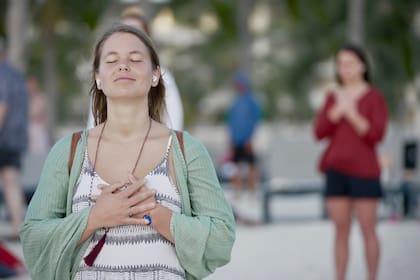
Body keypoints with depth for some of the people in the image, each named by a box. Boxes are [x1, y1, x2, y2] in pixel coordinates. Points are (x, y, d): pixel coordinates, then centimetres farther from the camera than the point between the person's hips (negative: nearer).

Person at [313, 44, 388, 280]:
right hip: (336, 171, 4)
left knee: (368, 230, -2)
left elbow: (377, 136, -13)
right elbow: (320, 133, 0)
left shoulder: (375, 97, -4)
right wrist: (337, 111, -15)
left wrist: (353, 115, -24)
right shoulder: (333, 98, 10)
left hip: (364, 171, -4)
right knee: (341, 231, 5)